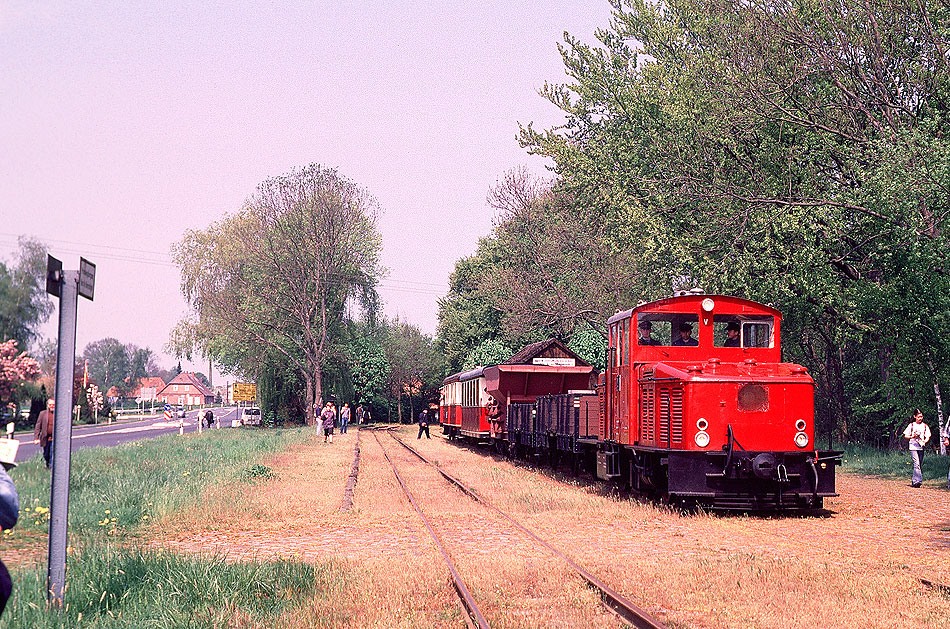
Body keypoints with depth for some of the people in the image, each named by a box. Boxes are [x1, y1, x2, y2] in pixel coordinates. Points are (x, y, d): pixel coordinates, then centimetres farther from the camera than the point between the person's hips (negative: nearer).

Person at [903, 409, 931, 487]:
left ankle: (914, 482, 12)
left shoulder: (925, 426, 11)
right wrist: (912, 437, -11)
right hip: (913, 447, -3)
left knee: (919, 465, 5)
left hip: (921, 447, 3)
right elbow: (905, 436, 8)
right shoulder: (911, 425, 6)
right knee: (917, 464, -16)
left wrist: (925, 440, -16)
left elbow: (927, 436, 6)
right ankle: (918, 481, -24)